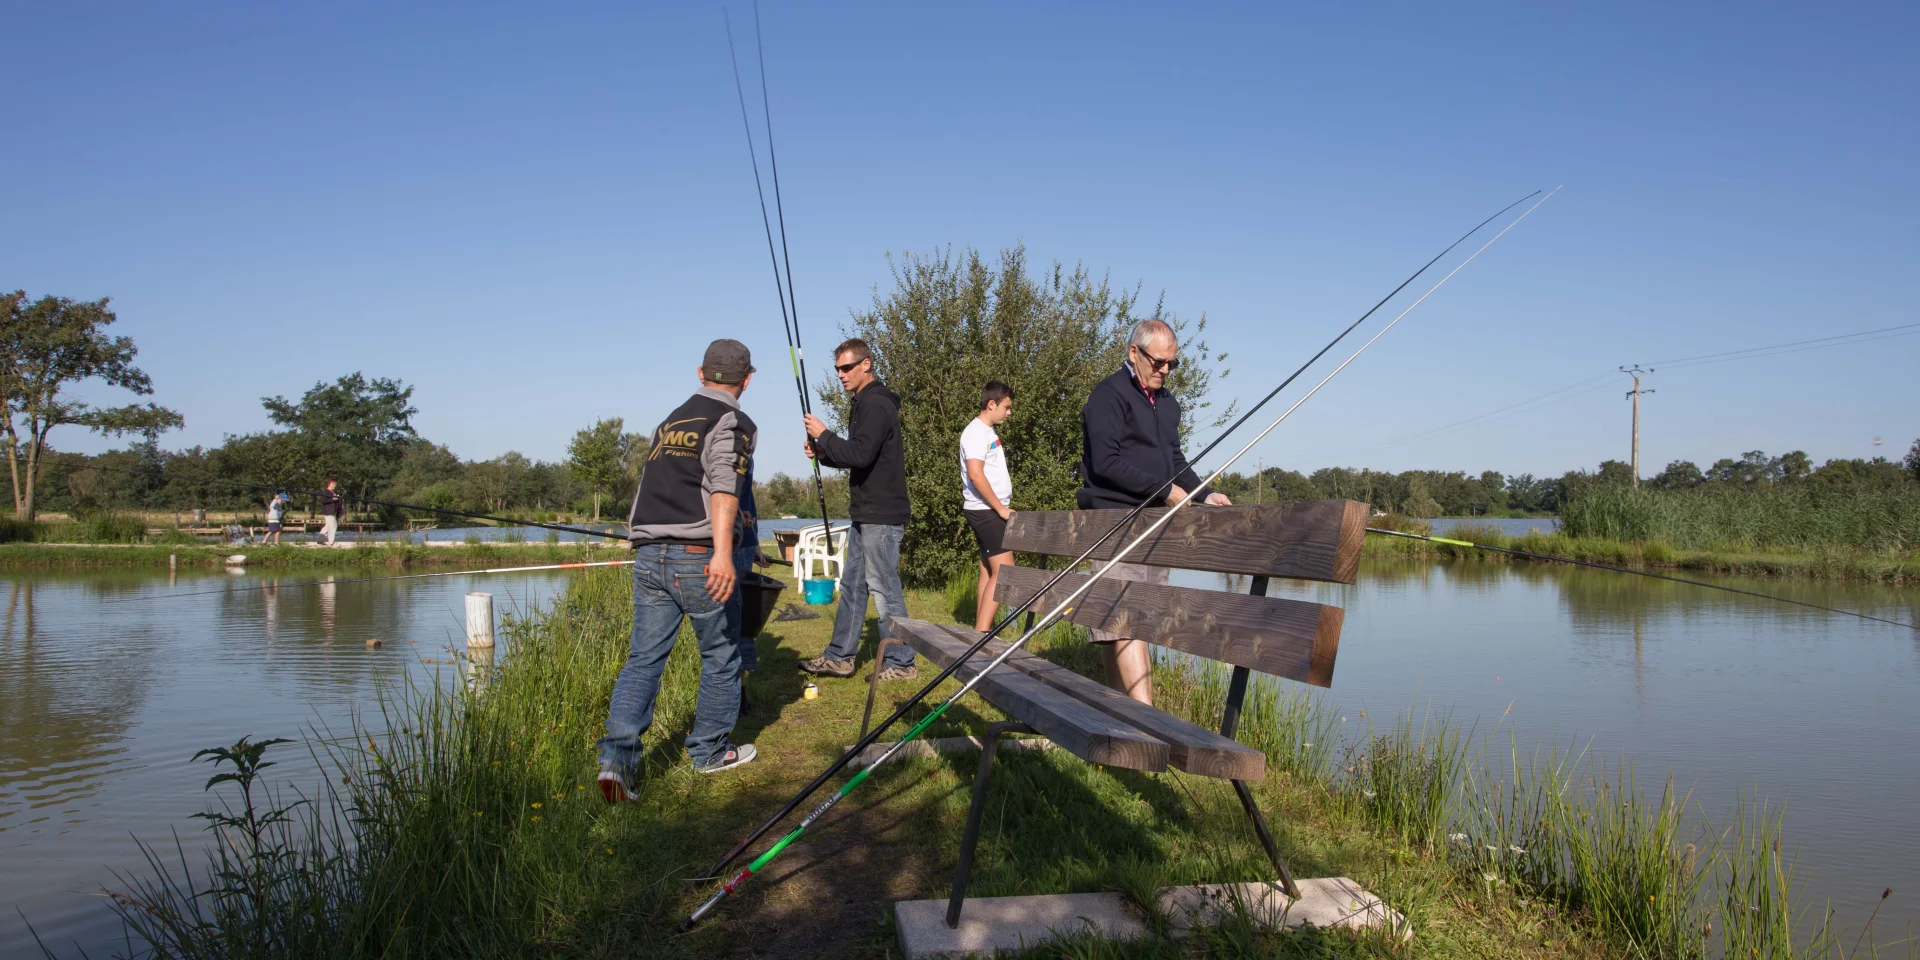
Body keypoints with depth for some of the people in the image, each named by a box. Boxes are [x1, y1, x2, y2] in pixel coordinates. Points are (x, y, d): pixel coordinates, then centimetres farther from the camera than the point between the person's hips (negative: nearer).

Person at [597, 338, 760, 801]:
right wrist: (722, 551, -29)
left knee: (644, 657, 5)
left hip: (648, 555, 6)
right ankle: (710, 751, 21)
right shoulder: (732, 421, -2)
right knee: (720, 654, 11)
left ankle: (617, 757, -8)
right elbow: (724, 485, -18)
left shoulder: (671, 420, 22)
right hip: (697, 555, -6)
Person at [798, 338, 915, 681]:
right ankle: (839, 657, 23)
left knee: (884, 588, -4)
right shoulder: (865, 404, 16)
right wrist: (822, 453, 8)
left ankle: (901, 663, 5)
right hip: (866, 513, 11)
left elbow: (860, 454, -26)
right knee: (852, 585, 14)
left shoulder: (876, 405, -16)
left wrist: (824, 435, -15)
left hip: (881, 515, -11)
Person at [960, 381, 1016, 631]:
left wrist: (1002, 507, 13)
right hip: (986, 510, -10)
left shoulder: (987, 432, 16)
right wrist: (1001, 508, -19)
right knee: (1004, 570, -14)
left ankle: (980, 632, 15)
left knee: (989, 571, 11)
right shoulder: (976, 432, -14)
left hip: (990, 510, 10)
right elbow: (975, 474, -23)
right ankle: (981, 634, -15)